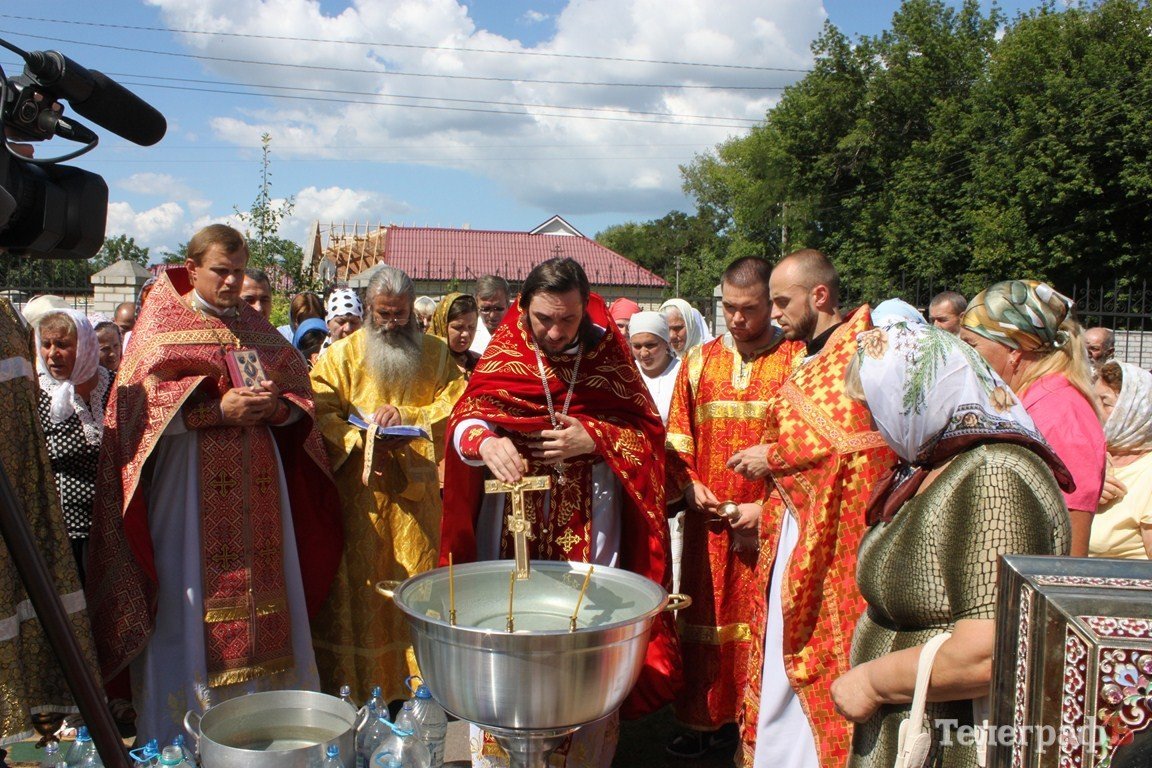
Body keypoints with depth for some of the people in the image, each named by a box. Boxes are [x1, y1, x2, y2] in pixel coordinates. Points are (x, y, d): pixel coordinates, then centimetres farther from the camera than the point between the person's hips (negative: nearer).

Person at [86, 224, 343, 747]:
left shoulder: (256, 328, 14)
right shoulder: (162, 323, 2)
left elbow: (300, 393, 14)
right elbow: (141, 403, -9)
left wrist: (278, 406, -9)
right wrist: (218, 411, -18)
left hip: (255, 485, 4)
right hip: (188, 484, -4)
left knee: (263, 591, 5)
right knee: (192, 600, -2)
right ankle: (183, 729, 10)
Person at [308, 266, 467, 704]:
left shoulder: (435, 354, 9)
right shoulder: (341, 355, 5)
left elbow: (454, 404, 0)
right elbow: (322, 411, -4)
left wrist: (406, 414, -16)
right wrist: (361, 443, -20)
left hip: (416, 490, 1)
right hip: (360, 490, -1)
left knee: (418, 579, 4)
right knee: (361, 582, 2)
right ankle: (360, 684, 13)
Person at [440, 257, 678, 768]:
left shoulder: (608, 352, -1)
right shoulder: (504, 352, -1)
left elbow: (647, 429, 0)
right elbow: (465, 416, -6)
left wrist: (594, 440, -18)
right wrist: (486, 442, -29)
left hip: (589, 525, 0)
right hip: (513, 519, 1)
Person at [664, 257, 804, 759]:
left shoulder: (798, 361, -4)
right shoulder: (699, 361, 8)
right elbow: (676, 436, 11)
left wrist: (768, 507, -13)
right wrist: (688, 486, -5)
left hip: (769, 523, -3)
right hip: (708, 518, 3)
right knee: (705, 618, 11)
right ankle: (704, 720, 25)